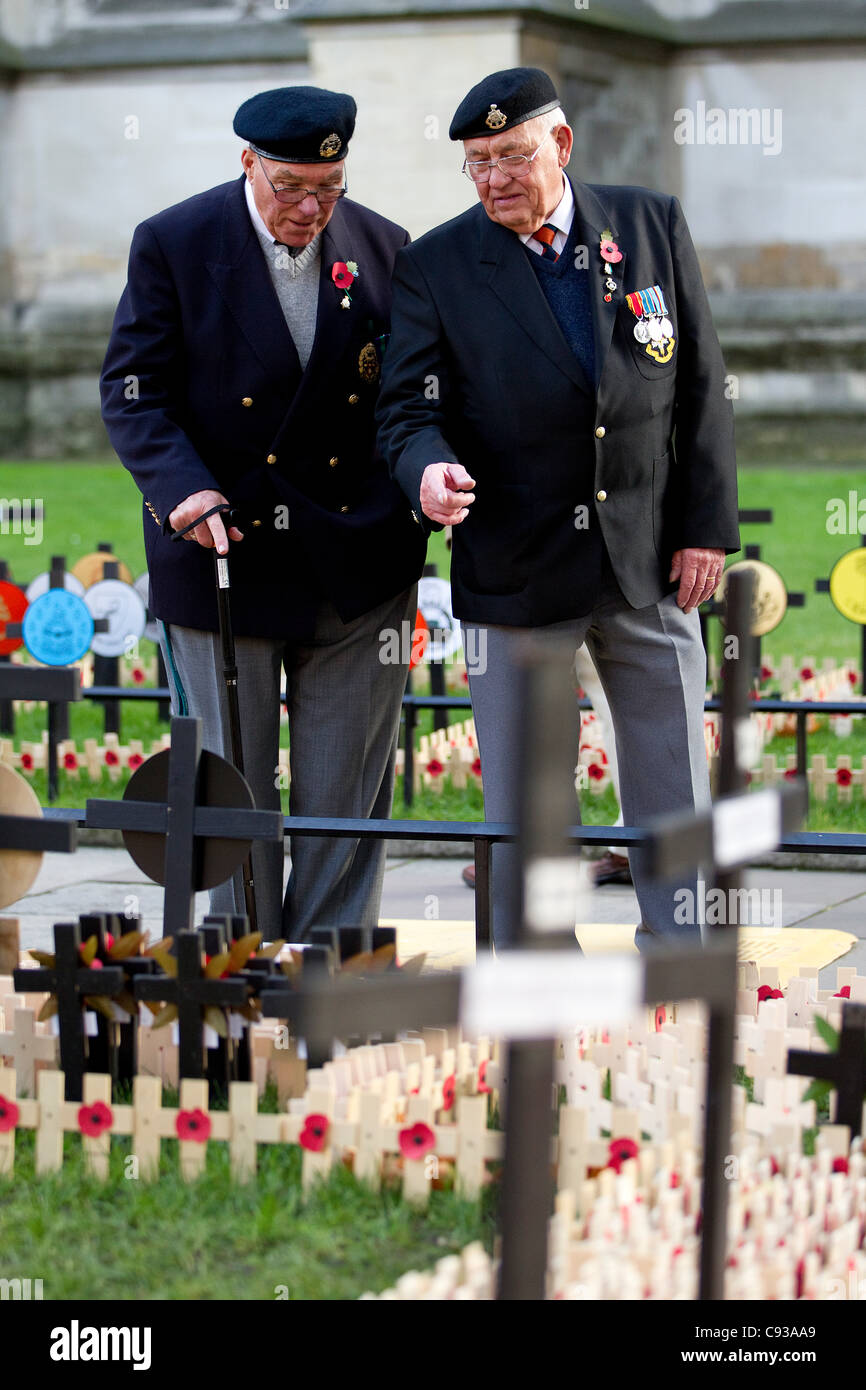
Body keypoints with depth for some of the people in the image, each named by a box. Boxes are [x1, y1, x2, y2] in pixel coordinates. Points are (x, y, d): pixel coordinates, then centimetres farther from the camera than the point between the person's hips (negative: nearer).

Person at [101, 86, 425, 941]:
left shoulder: (384, 250, 3)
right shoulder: (173, 245, -4)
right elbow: (134, 396, -5)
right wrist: (185, 489, -20)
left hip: (357, 572, 2)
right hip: (222, 559, -2)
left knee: (346, 802, 6)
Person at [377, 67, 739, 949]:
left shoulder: (653, 227, 2)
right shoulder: (433, 266, -4)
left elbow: (702, 387, 5)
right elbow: (407, 409, -6)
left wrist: (708, 526, 0)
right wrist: (429, 472, -29)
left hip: (650, 562, 2)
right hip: (518, 574, -2)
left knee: (674, 783, 12)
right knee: (521, 803, 6)